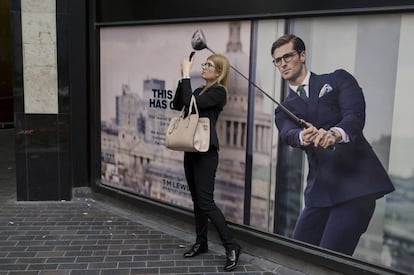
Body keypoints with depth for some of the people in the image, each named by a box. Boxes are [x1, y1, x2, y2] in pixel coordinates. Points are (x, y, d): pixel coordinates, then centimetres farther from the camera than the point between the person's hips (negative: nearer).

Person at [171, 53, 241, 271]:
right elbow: (177, 105, 8)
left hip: (206, 152, -8)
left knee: (206, 202, -10)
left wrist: (186, 75, -13)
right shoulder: (201, 90, 14)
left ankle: (231, 247, -1)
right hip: (192, 150, 8)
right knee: (196, 200, 13)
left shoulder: (218, 91, -10)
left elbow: (189, 103, -21)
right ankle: (201, 242, 25)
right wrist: (183, 78, 1)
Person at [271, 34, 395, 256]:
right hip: (320, 190, 5)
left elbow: (355, 115, -11)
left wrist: (336, 133, -33)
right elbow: (289, 134, -7)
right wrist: (303, 137, -32)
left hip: (356, 183, -4)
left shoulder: (338, 79, 7)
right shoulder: (284, 110, 15)